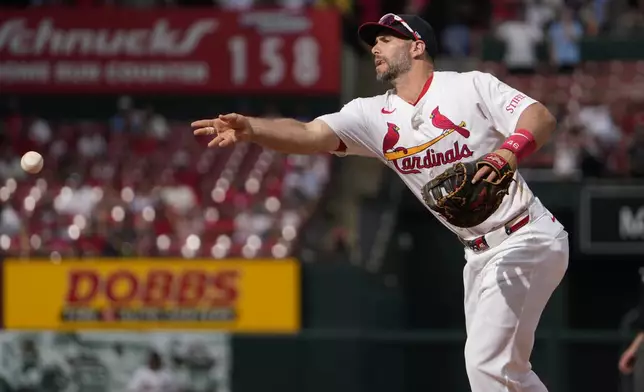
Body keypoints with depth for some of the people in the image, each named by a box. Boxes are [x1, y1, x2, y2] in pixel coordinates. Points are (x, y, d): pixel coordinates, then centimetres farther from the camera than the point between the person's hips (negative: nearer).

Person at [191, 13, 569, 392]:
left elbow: (543, 118, -18)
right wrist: (250, 128, -29)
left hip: (525, 240, -8)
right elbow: (309, 134, -11)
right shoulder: (374, 115, 4)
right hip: (480, 254, 8)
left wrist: (508, 153, -37)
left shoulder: (472, 86, -9)